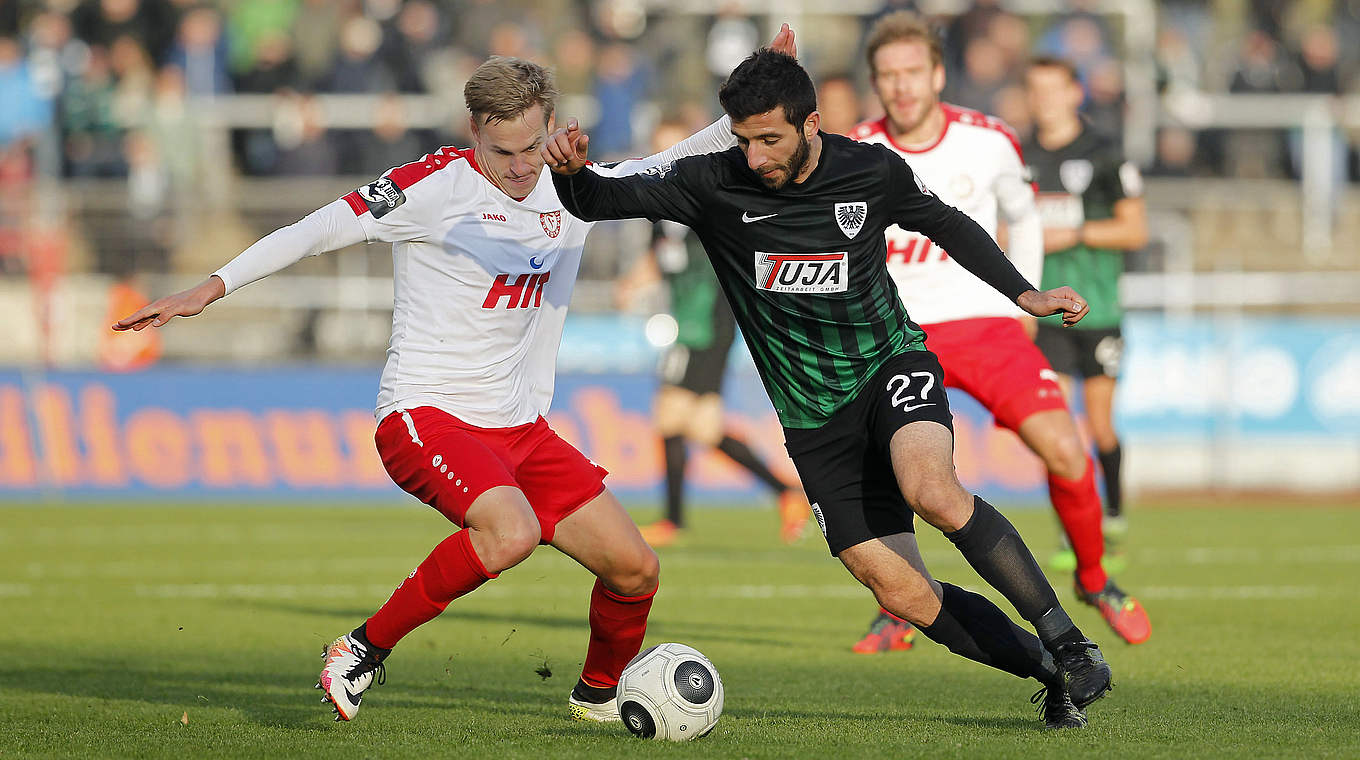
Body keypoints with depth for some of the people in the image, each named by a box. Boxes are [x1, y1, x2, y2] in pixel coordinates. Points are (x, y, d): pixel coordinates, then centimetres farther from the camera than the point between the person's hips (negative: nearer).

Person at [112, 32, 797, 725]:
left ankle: (597, 693, 31)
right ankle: (363, 651, -19)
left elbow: (666, 168, 20)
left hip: (521, 426, 7)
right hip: (425, 415, -7)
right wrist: (211, 288, -17)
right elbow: (321, 230, -12)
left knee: (635, 569, 1)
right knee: (510, 532, -35)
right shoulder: (438, 183, -12)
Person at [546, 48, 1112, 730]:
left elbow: (943, 223, 12)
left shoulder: (873, 172, -7)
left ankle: (1069, 642, -22)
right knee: (901, 595, -7)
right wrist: (573, 174, -37)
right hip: (814, 417, 2)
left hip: (892, 365, -2)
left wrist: (1025, 294, 8)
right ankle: (1049, 672, 12)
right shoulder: (712, 184, -10)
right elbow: (603, 201, -14)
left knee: (932, 492, -33)